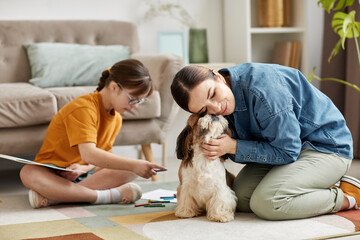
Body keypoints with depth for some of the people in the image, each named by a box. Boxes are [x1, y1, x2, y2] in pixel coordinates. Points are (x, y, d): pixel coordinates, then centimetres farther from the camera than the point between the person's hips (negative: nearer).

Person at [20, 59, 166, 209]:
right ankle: (109, 196, -40)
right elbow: (88, 154, -35)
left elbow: (102, 156, 5)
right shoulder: (84, 108, -22)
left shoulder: (116, 119, 5)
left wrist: (85, 168, -19)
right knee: (28, 174, -38)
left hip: (82, 172, 7)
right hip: (53, 172, -7)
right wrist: (133, 165, -39)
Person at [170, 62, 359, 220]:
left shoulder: (262, 90, -33)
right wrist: (218, 150, -17)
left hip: (326, 147, -9)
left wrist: (233, 147, -24)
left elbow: (287, 152, -25)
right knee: (241, 197, -2)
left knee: (266, 203, -24)